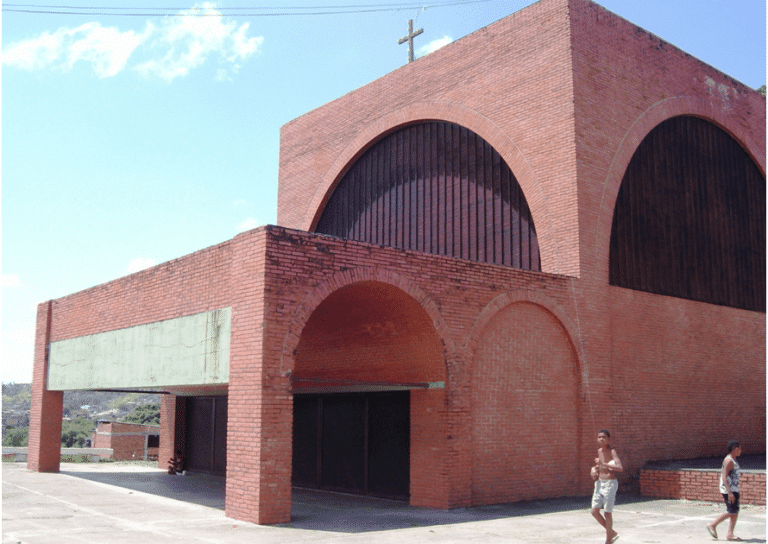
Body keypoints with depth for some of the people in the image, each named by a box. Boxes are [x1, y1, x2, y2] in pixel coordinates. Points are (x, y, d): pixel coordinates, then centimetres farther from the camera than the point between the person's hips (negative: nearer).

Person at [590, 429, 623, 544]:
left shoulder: (612, 452, -14)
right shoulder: (599, 451, 5)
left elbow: (621, 468, -29)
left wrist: (604, 464, -33)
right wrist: (594, 469, 6)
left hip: (610, 484, -6)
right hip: (599, 483, 6)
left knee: (607, 513, 1)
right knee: (594, 511, 3)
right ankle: (612, 533, 23)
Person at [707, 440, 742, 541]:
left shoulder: (733, 460, 16)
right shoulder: (729, 461, -16)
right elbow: (724, 477, -22)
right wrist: (729, 493, -27)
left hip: (734, 490, 10)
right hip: (729, 490, -10)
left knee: (735, 512, 7)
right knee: (731, 512, -9)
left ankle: (730, 534, 8)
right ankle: (712, 525, -1)